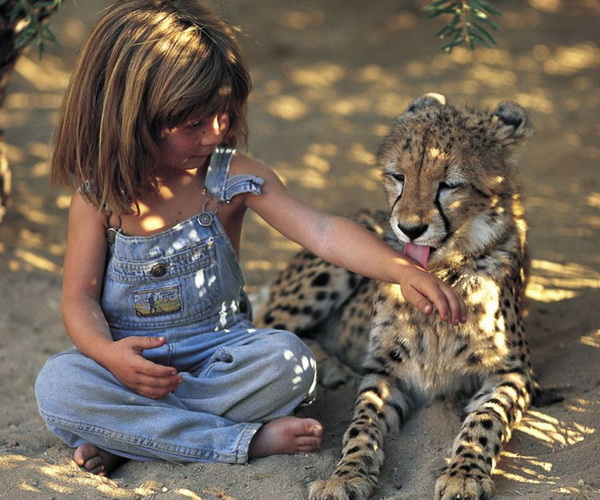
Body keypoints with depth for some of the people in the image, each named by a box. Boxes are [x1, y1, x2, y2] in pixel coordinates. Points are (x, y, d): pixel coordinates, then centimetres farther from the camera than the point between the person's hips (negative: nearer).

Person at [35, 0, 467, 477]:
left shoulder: (232, 177, -9)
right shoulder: (98, 197, -8)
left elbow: (322, 231, -18)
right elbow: (80, 296, -6)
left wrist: (404, 270, -33)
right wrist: (110, 353, -28)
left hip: (219, 355, 0)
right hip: (132, 360, 0)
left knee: (289, 360, -29)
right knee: (58, 384, -30)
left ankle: (124, 431, -20)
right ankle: (246, 439, -28)